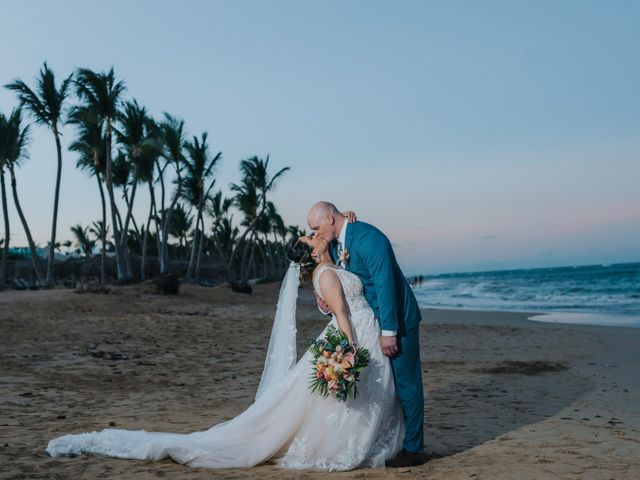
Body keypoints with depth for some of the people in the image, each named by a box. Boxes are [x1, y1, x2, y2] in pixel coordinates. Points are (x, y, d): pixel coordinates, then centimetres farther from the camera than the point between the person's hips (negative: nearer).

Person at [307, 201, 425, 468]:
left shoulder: (367, 237, -22)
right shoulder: (335, 244, 6)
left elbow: (385, 283, -26)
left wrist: (389, 331, -26)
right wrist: (325, 303, -7)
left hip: (397, 317, -9)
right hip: (372, 319, 9)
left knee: (404, 380, -2)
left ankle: (413, 448, 6)